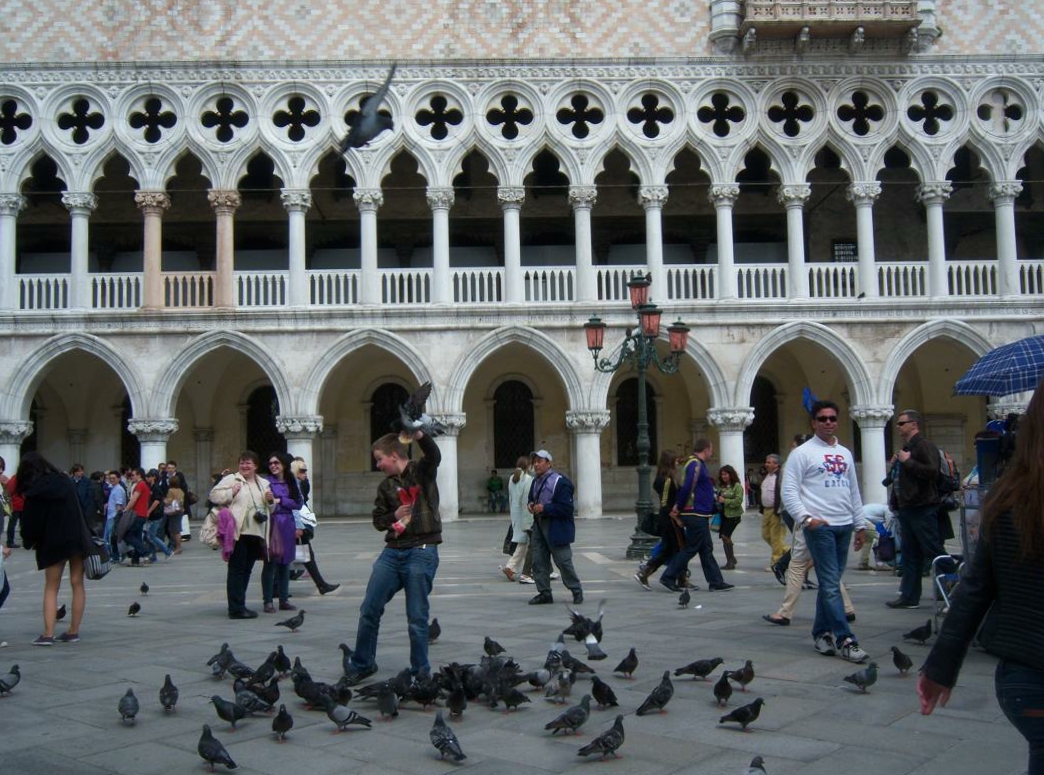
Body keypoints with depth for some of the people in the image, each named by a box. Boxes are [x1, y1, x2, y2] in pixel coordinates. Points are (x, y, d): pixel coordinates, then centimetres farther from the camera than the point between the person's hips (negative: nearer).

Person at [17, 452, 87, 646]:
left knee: (51, 588, 7)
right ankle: (73, 631, 9)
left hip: (53, 543, -3)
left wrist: (29, 542, 10)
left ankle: (48, 634, -1)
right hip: (78, 538, 4)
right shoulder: (65, 481, 6)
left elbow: (30, 520, -5)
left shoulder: (35, 491, -8)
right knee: (77, 584, 8)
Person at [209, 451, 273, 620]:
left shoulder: (264, 484, 19)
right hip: (237, 532, -6)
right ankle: (236, 608, -6)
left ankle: (238, 605, 20)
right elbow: (214, 495, -4)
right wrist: (231, 493, -17)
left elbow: (270, 508, 25)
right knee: (237, 569, -6)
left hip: (256, 534, 6)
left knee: (246, 570, 11)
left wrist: (270, 500, 4)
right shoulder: (230, 479, 3)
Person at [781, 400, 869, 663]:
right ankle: (844, 640, -9)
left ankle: (821, 633, 19)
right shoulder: (802, 453, -3)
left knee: (830, 582, 10)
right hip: (819, 526, -6)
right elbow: (789, 491, -8)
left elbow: (854, 492, 20)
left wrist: (860, 525, 16)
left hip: (844, 525, 6)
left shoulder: (845, 453, 17)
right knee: (831, 584, -8)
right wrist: (805, 518, -17)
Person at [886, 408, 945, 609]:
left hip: (923, 508, -10)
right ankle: (909, 596, 16)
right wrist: (895, 466, 14)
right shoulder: (906, 448, 20)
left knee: (934, 552, -7)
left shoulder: (924, 446, -11)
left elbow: (932, 472, -26)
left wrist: (908, 461, -19)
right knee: (910, 556, 12)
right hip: (907, 508, 10)